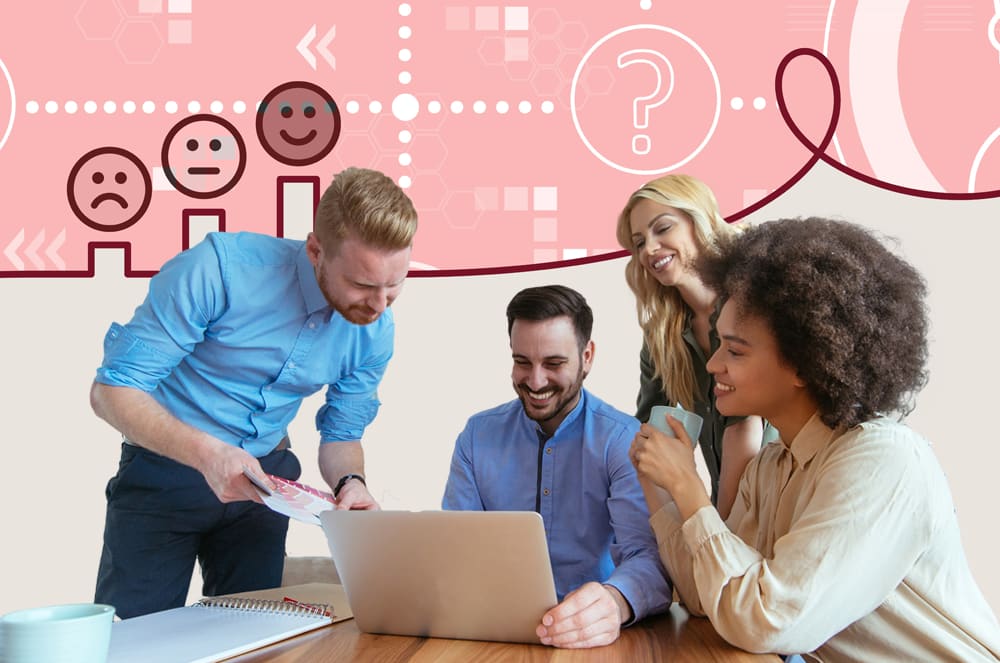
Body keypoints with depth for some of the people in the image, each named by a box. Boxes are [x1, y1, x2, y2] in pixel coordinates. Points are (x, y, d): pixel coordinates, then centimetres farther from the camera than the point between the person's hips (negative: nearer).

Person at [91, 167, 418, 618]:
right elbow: (112, 390, -22)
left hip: (264, 478, 4)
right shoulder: (220, 268, -26)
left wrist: (351, 483, -18)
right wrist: (205, 453, -38)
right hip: (167, 468, -4)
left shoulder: (375, 331, -9)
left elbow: (341, 435, 5)